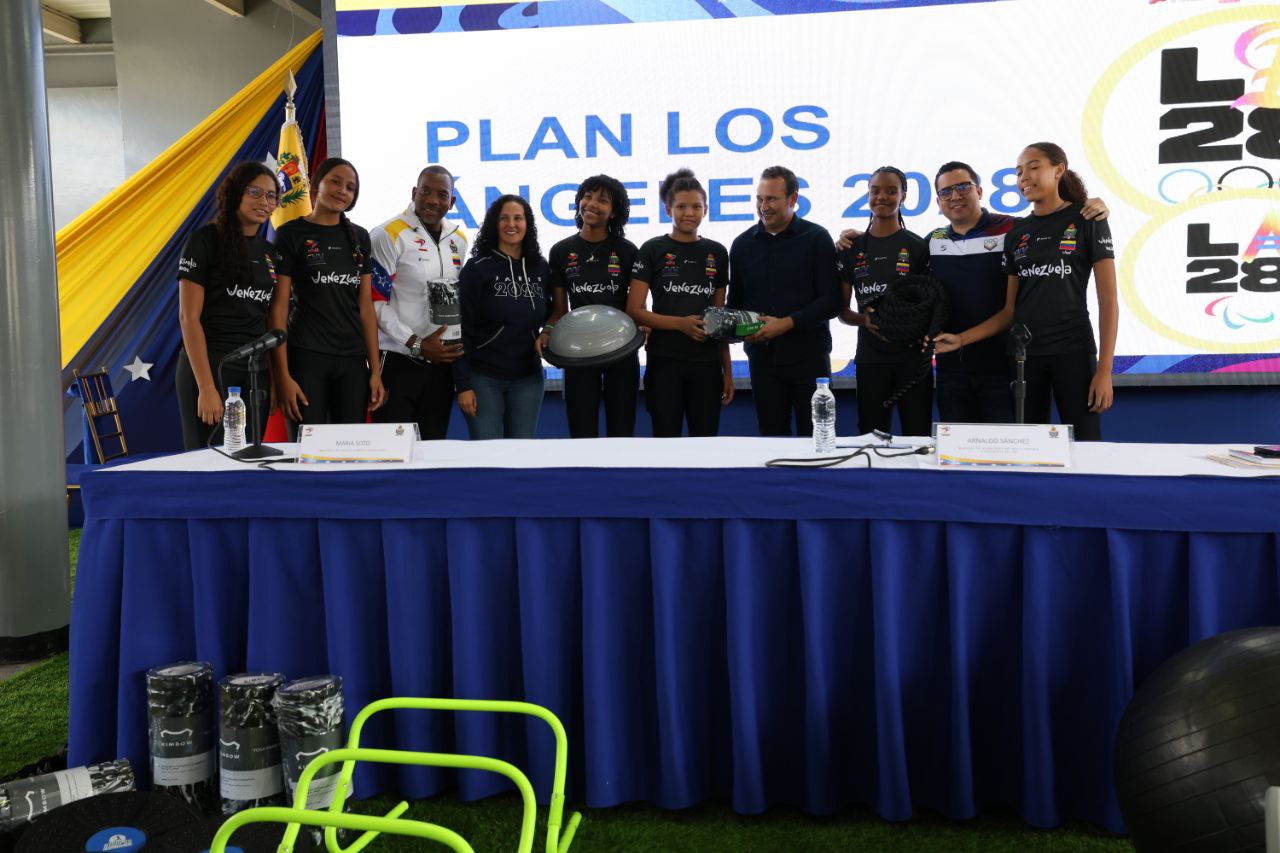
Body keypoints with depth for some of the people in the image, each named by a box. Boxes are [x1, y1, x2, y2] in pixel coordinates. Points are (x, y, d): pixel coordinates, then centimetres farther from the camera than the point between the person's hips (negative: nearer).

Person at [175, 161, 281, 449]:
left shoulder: (270, 253, 12)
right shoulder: (205, 240, -4)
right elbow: (188, 318, -10)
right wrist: (206, 388, -16)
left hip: (258, 374, 5)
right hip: (211, 369, -5)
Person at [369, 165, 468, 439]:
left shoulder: (458, 239, 11)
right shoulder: (389, 235, -9)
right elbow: (375, 302, -12)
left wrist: (460, 341, 5)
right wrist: (417, 345, -15)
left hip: (441, 361, 6)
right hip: (398, 362, -6)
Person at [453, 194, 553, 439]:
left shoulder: (541, 269, 7)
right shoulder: (477, 268, -5)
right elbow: (462, 329, -7)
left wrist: (546, 333, -2)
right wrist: (463, 385, -11)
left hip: (529, 378, 4)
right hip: (484, 379, -3)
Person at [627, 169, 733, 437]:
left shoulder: (717, 253, 9)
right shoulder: (653, 250, -1)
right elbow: (634, 311, -5)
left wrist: (728, 370, 11)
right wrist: (681, 323, -16)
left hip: (707, 363, 3)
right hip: (664, 361, -3)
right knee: (666, 439, 3)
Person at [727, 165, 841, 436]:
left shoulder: (816, 239, -1)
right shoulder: (743, 244, 9)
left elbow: (831, 301, -7)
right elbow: (734, 301, 15)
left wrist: (786, 324, -16)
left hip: (809, 356, -3)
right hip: (762, 358, 3)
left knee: (814, 438, 3)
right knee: (771, 436, 8)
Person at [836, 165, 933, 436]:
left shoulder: (918, 247, 2)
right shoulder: (853, 249, 9)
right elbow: (843, 310, 11)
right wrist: (864, 320, -10)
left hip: (911, 355, -2)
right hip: (870, 358, 2)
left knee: (918, 437, -1)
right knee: (871, 437, 6)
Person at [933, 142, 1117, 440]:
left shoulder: (1087, 220, 0)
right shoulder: (1016, 233, 11)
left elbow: (1108, 300, -4)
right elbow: (1010, 310, 10)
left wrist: (1105, 369, -11)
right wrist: (962, 339, -3)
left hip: (1072, 351, -3)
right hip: (1024, 352, 4)